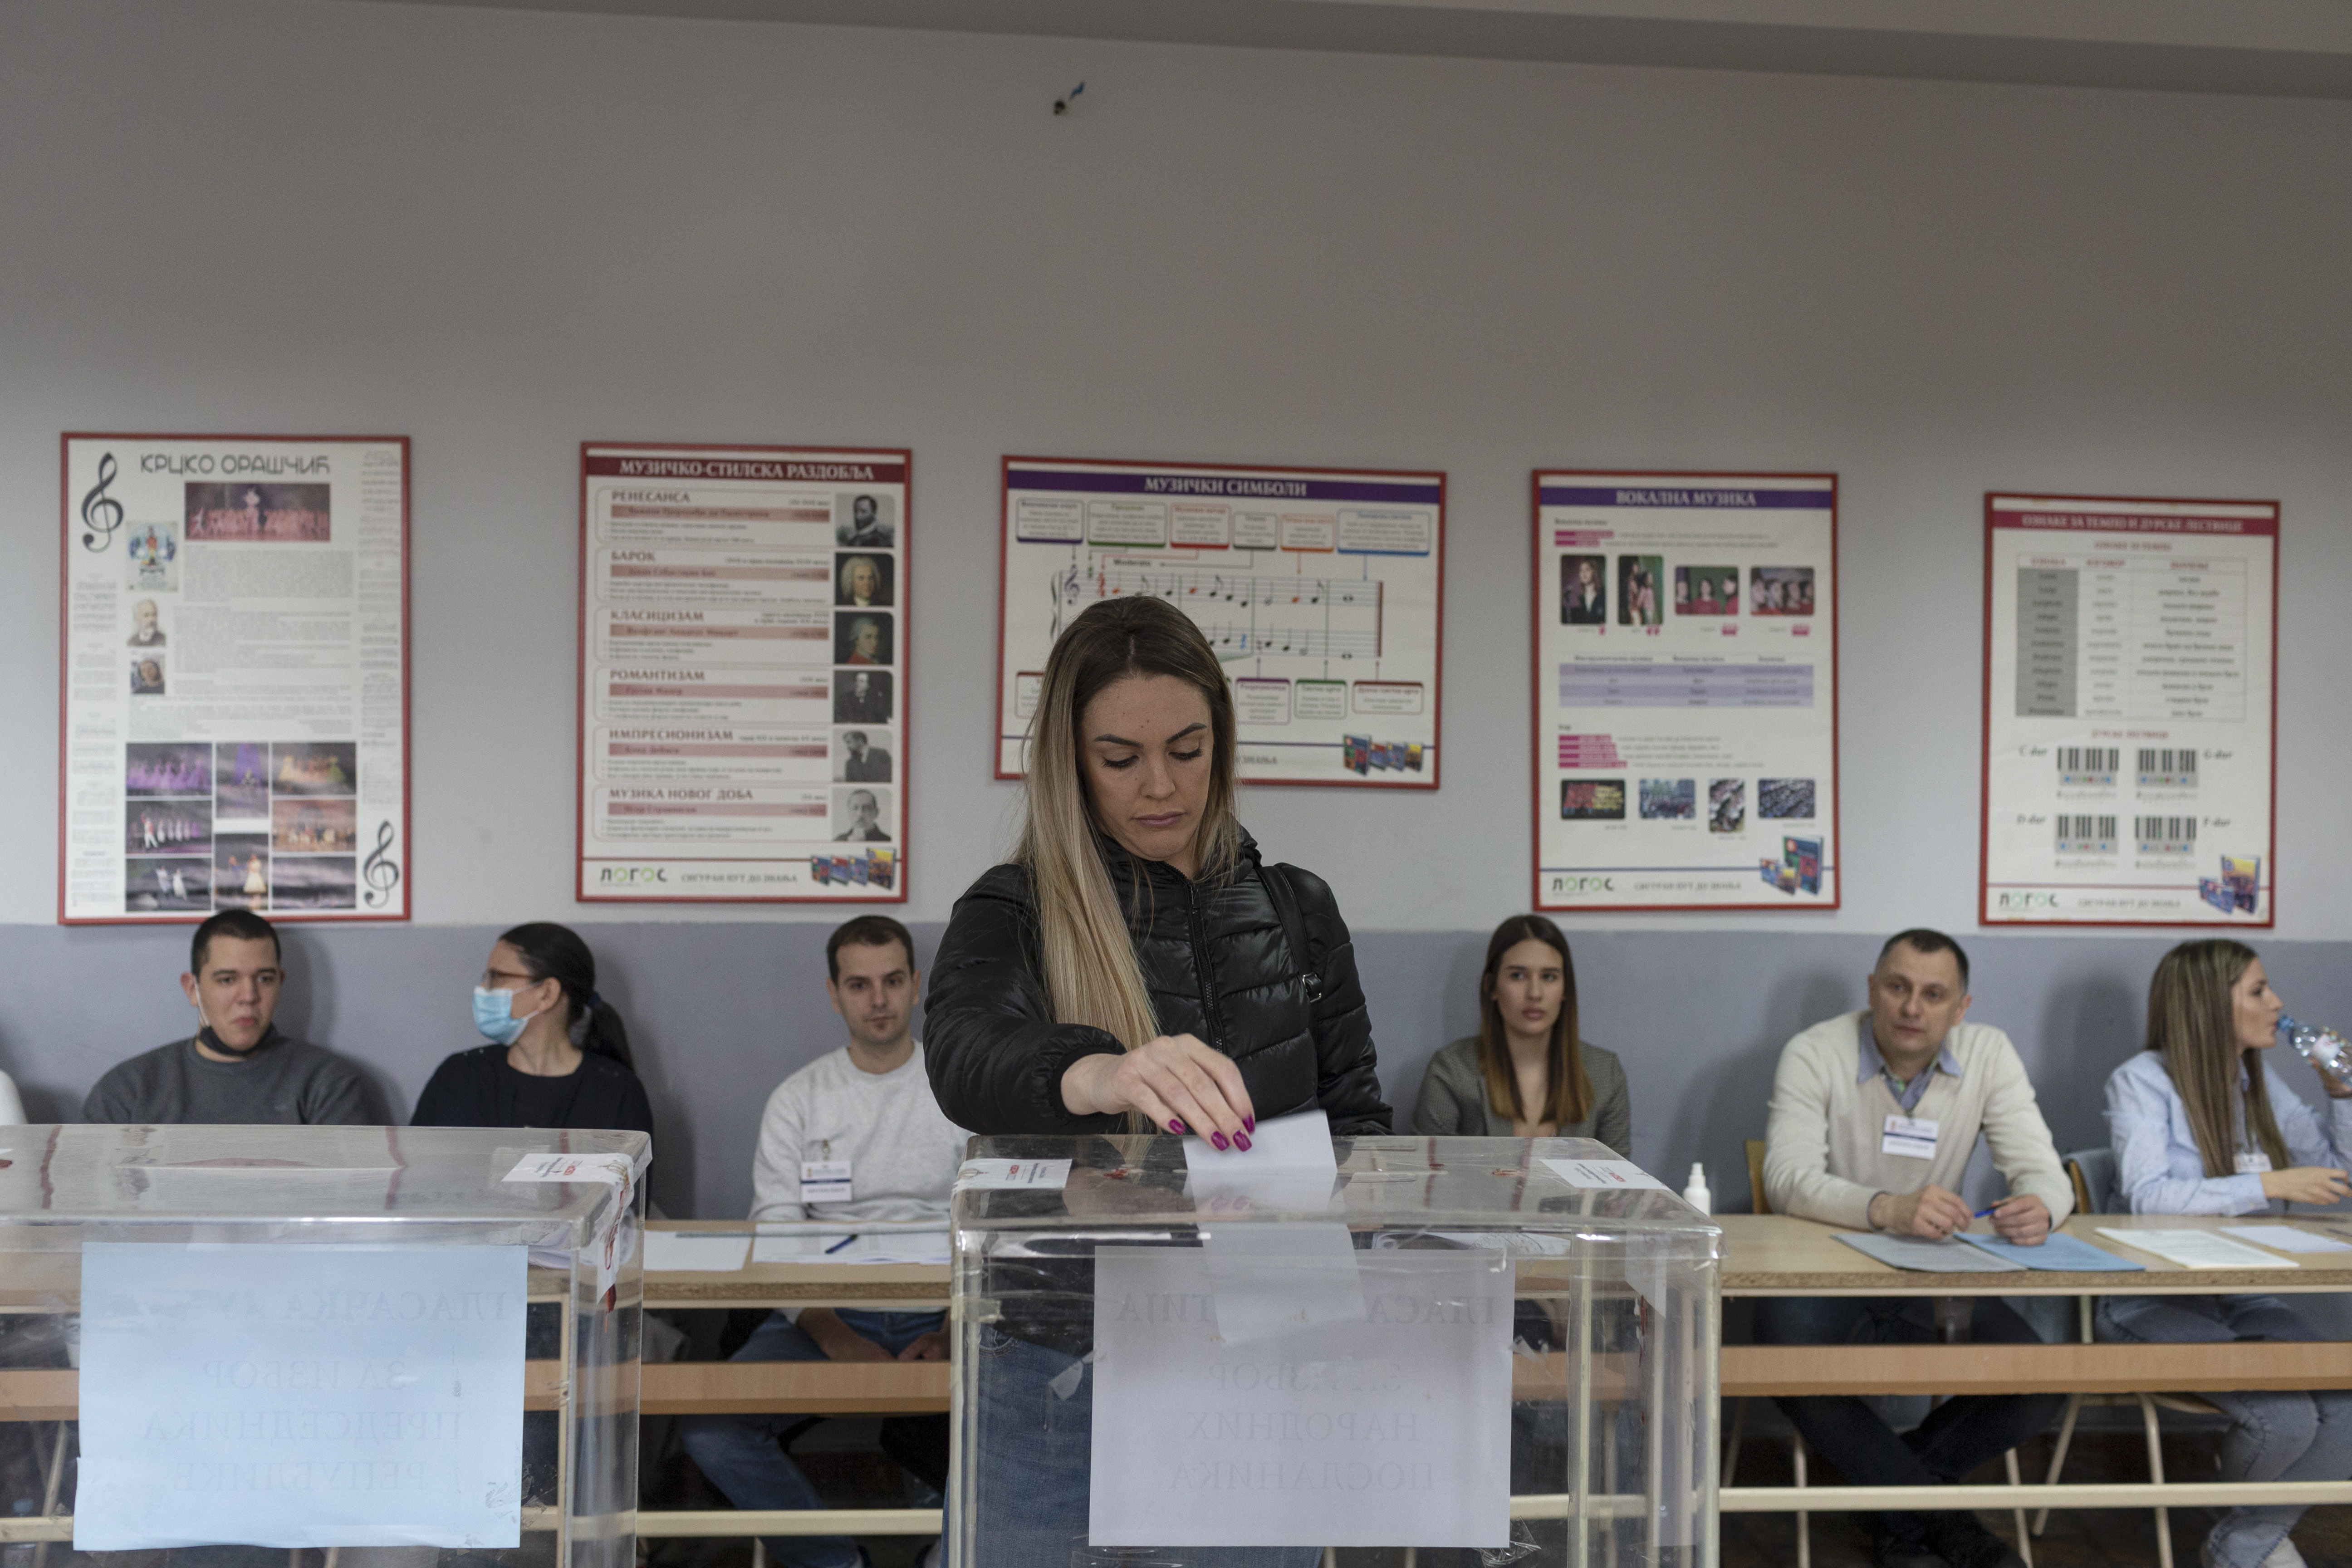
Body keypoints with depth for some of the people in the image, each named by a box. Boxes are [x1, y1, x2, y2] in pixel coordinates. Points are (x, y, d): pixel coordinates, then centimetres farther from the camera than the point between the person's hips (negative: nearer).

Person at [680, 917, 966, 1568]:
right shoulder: (798, 1099, 8)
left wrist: (951, 1337, -15)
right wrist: (842, 1346, -15)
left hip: (940, 1315, -1)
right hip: (826, 1314, 2)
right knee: (710, 1430, -25)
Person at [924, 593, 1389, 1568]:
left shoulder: (1297, 910, 6)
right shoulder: (1013, 915, -6)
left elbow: (1355, 1115, 11)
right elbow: (966, 1058, -26)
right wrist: (1098, 1075, -48)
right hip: (1066, 1372, -2)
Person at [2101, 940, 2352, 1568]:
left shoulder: (2260, 1084, 12)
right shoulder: (2143, 1081, -9)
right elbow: (2146, 1196, -23)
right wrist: (2270, 1185, -23)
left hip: (2240, 1296, 7)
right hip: (2153, 1302, -7)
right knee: (2284, 1416, -27)